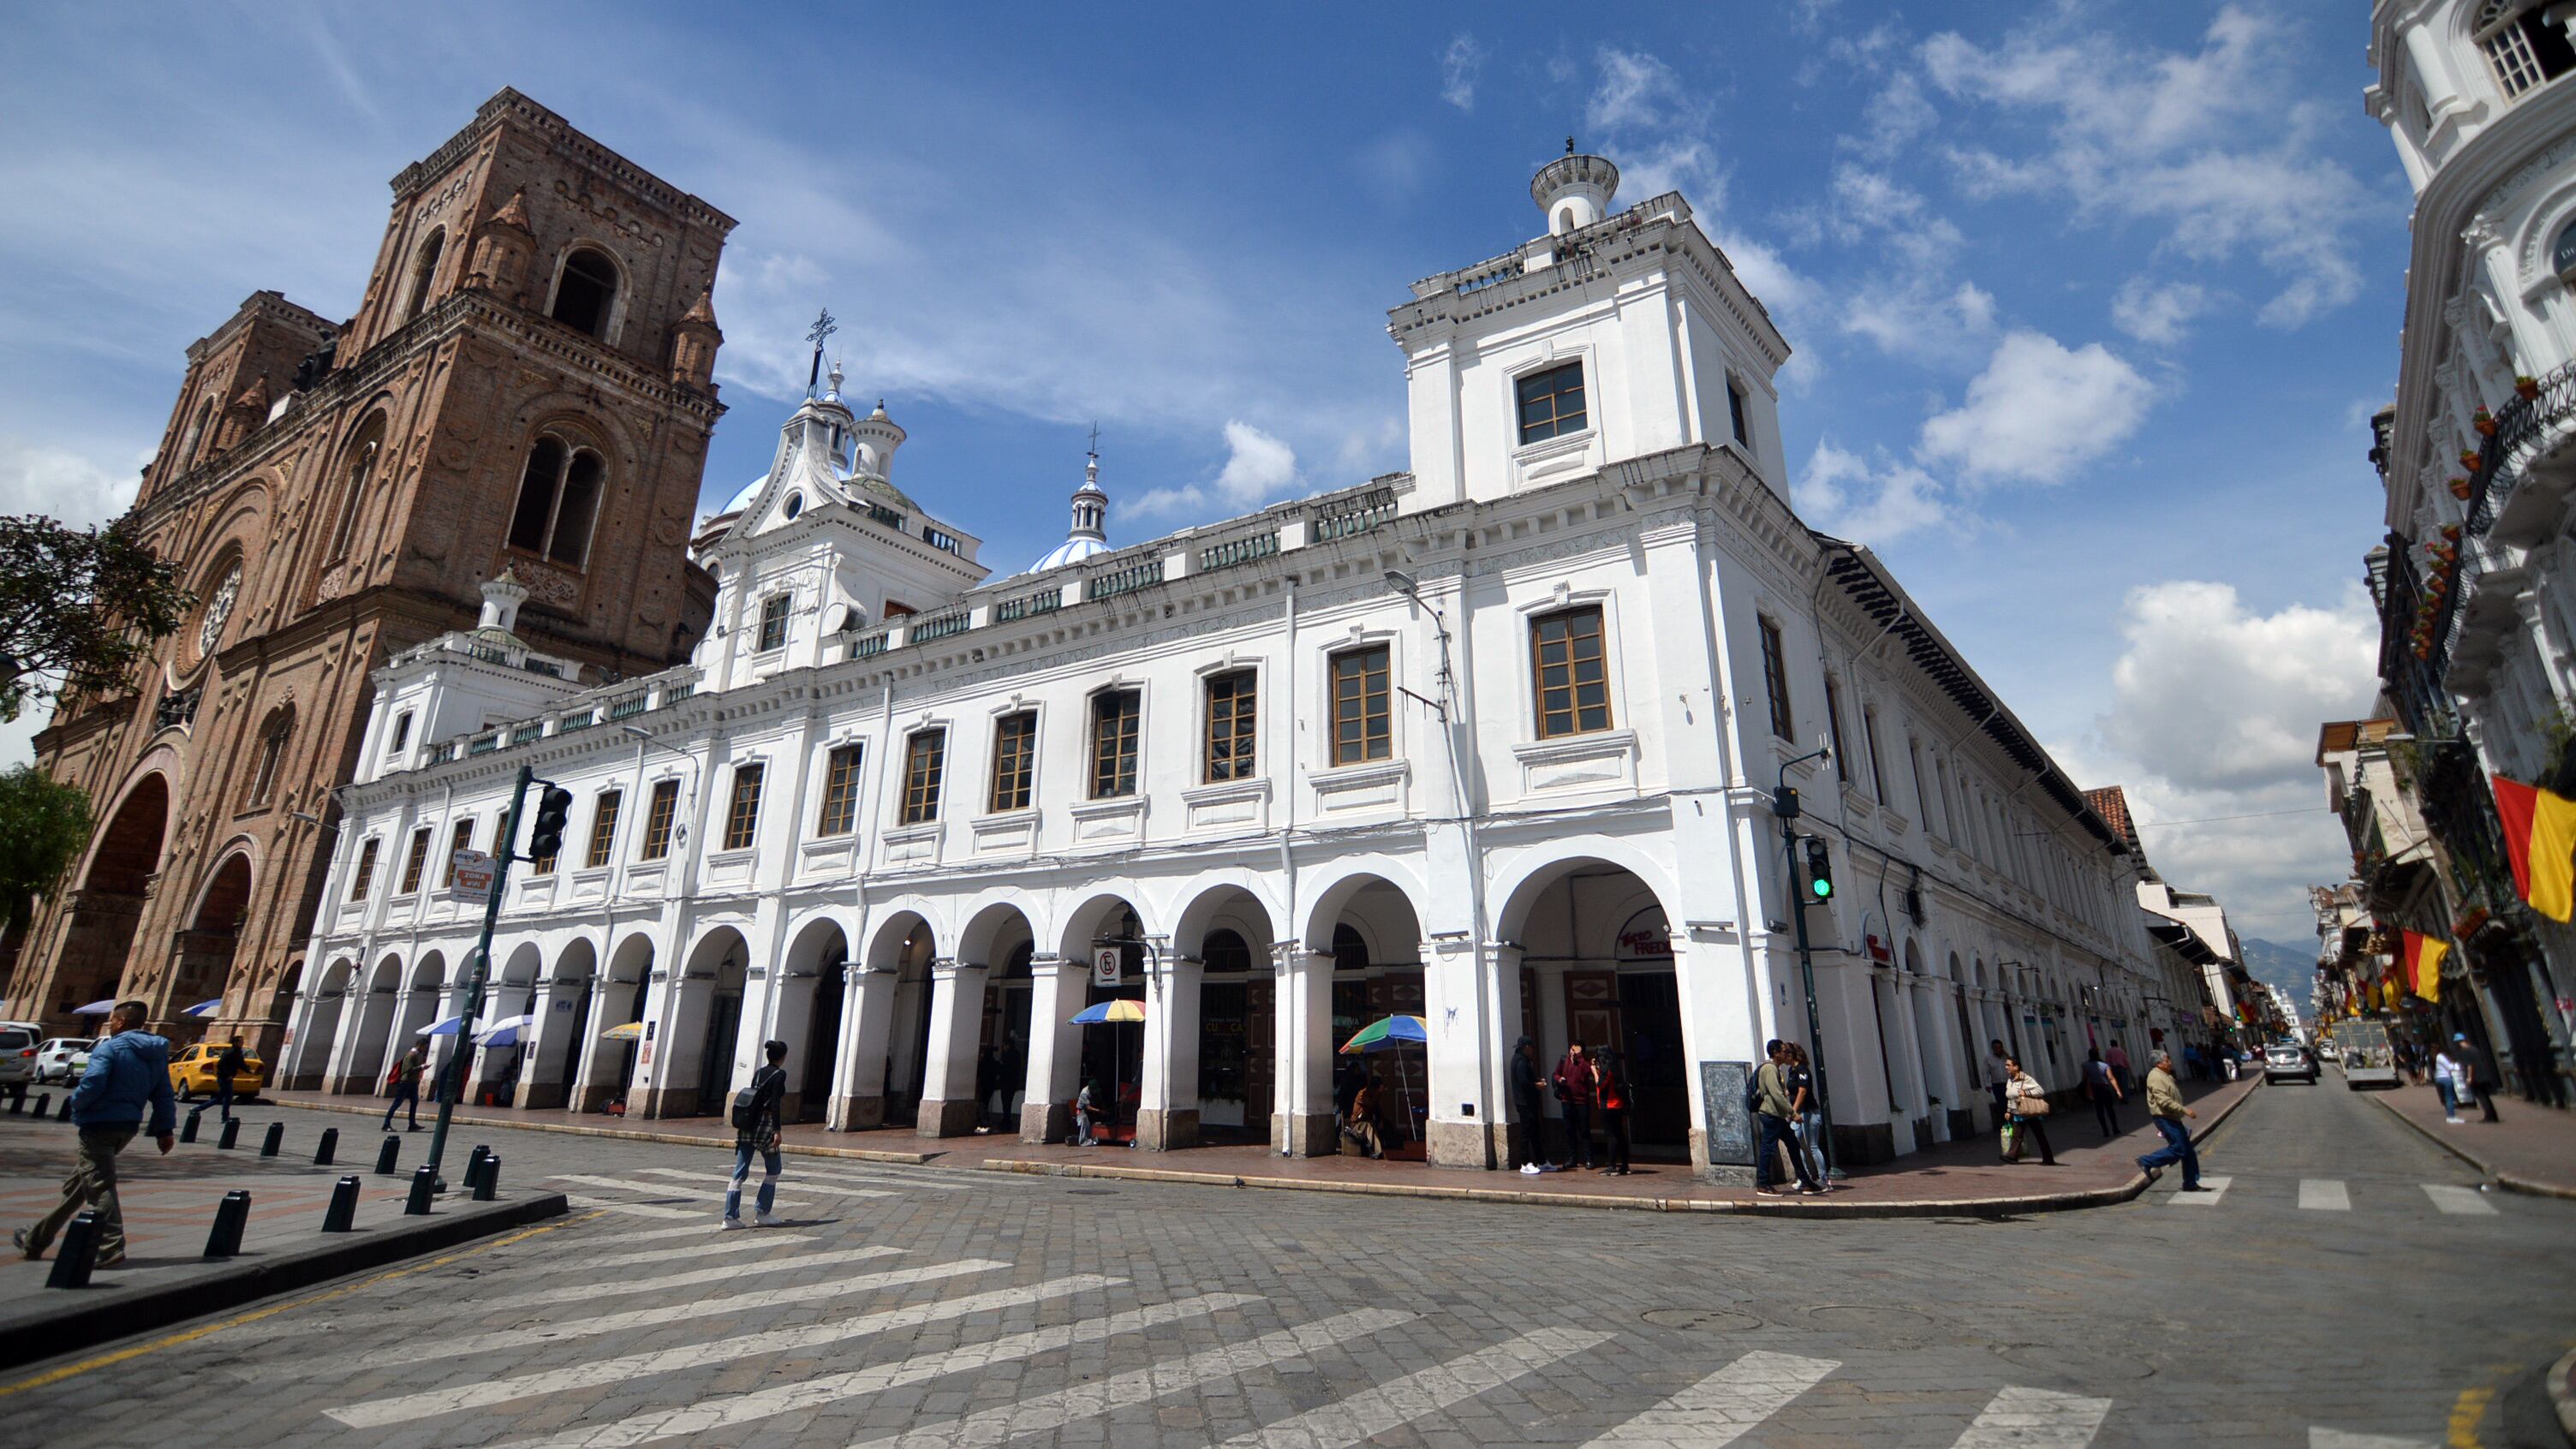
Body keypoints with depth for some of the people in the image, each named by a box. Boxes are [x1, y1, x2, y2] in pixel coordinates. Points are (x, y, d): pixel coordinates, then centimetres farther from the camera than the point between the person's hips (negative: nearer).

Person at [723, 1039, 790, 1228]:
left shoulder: (758, 1073, 12)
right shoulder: (780, 1074, -8)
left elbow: (753, 1097, 15)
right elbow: (774, 1104, -14)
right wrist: (777, 1131, -15)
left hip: (747, 1126, 6)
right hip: (765, 1124, -6)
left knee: (740, 1172, 4)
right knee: (772, 1170, 9)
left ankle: (731, 1216, 0)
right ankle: (763, 1214, 10)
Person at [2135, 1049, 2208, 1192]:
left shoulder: (2165, 1075, 16)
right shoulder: (2156, 1077, -18)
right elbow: (2164, 1101, -25)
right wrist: (2185, 1110, -24)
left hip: (2172, 1118, 10)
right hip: (2164, 1118, -10)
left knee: (2188, 1150, 10)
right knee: (2178, 1148, -12)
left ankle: (2191, 1183, 16)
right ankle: (2147, 1162, -1)